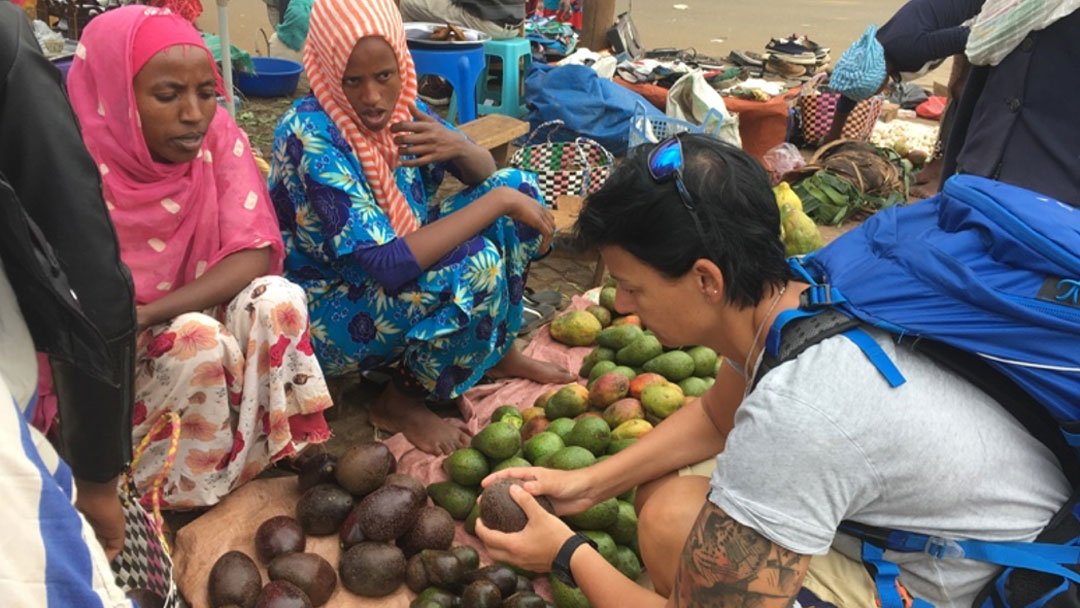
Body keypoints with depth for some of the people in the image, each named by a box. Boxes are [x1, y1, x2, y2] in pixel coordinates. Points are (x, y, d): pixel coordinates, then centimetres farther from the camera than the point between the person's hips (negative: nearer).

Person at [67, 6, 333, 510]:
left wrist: (150, 313, -30)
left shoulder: (217, 135, -12)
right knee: (199, 340, -33)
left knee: (277, 300, -25)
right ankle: (181, 489, -9)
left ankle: (266, 453, -9)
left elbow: (255, 254, -19)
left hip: (196, 316, 3)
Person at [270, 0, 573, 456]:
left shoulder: (400, 107, -7)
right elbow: (389, 264, -34)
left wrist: (459, 146, -19)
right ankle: (401, 400, -7)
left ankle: (496, 351, 9)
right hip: (328, 314, -7)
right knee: (475, 265, -30)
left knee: (518, 185, -3)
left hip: (398, 281, 7)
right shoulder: (311, 136, -28)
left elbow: (485, 174, 5)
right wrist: (498, 202, -30)